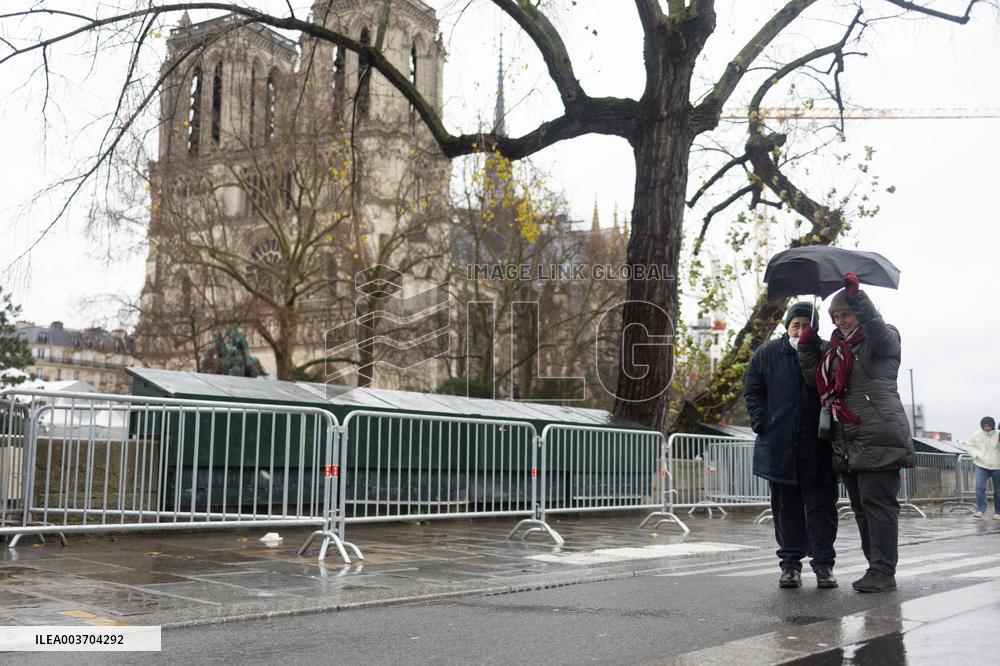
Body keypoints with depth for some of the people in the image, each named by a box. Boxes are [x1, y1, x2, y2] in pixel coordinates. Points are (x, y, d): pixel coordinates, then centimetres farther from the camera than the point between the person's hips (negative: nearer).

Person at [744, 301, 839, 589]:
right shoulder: (767, 353, 5)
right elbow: (752, 391, 10)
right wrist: (761, 423, -3)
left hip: (817, 447, -1)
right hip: (780, 445, 1)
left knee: (821, 505, 2)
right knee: (786, 506, 8)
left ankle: (823, 565, 10)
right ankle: (790, 564, 16)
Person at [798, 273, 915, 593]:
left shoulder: (883, 339, 2)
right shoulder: (835, 347, 22)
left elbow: (875, 324, -20)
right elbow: (816, 374, 16)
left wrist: (855, 294, -28)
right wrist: (807, 342, 7)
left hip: (878, 437, -8)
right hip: (847, 442, 8)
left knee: (877, 503, -9)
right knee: (860, 506, 10)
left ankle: (883, 572, -6)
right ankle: (876, 566, 18)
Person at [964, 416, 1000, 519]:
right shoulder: (976, 436, 0)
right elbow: (968, 446, 9)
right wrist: (976, 454, -5)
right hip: (981, 466, 1)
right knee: (980, 487, -15)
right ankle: (980, 510, -10)